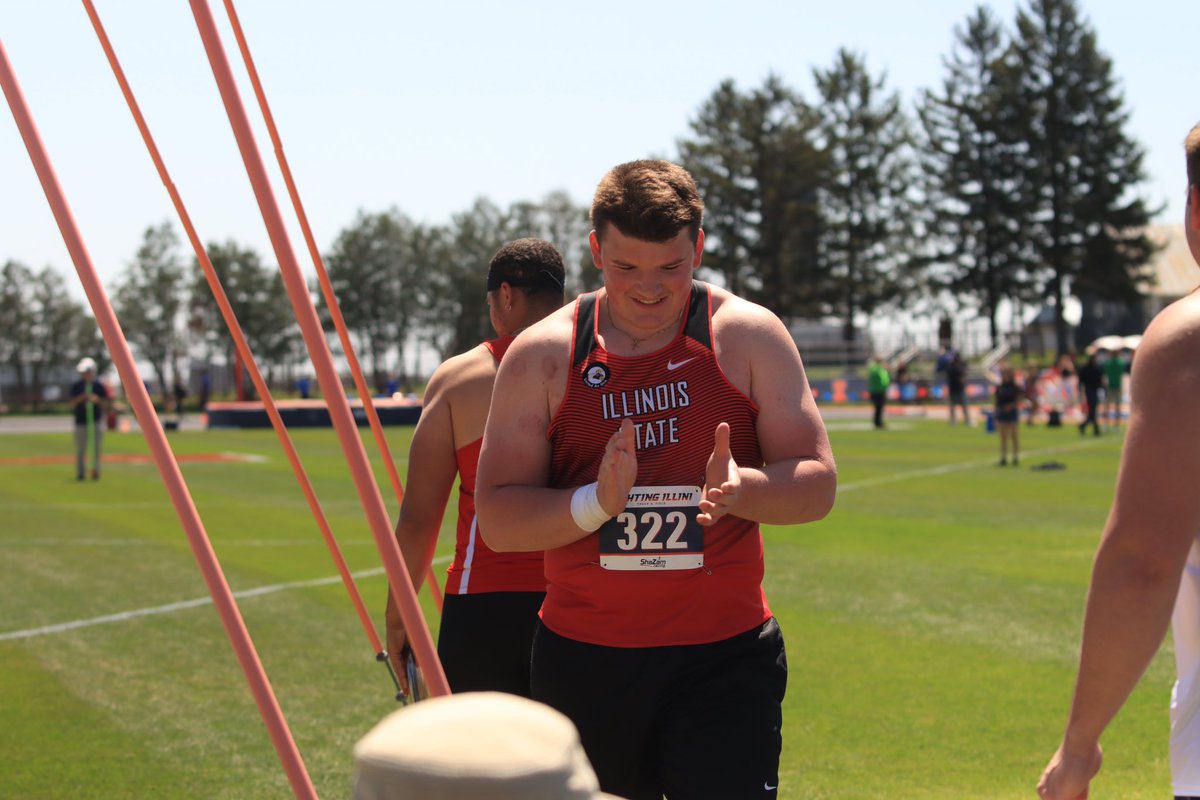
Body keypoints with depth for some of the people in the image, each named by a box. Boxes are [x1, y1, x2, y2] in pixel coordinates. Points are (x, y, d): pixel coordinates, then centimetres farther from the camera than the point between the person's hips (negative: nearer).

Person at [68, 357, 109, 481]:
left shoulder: (99, 386, 4)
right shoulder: (76, 386, 5)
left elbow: (105, 404, 6)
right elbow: (72, 404, 3)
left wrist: (97, 400, -14)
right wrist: (80, 398, -14)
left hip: (96, 420, 0)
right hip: (81, 421, 0)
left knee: (96, 447, 1)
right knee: (80, 448, 0)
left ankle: (96, 471, 6)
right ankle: (80, 473, 4)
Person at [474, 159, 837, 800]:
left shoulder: (748, 336, 0)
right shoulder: (542, 355, 1)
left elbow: (817, 486, -1)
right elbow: (497, 521, -3)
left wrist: (742, 487, -23)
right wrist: (597, 501, -21)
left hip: (724, 657, -1)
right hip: (582, 660, 1)